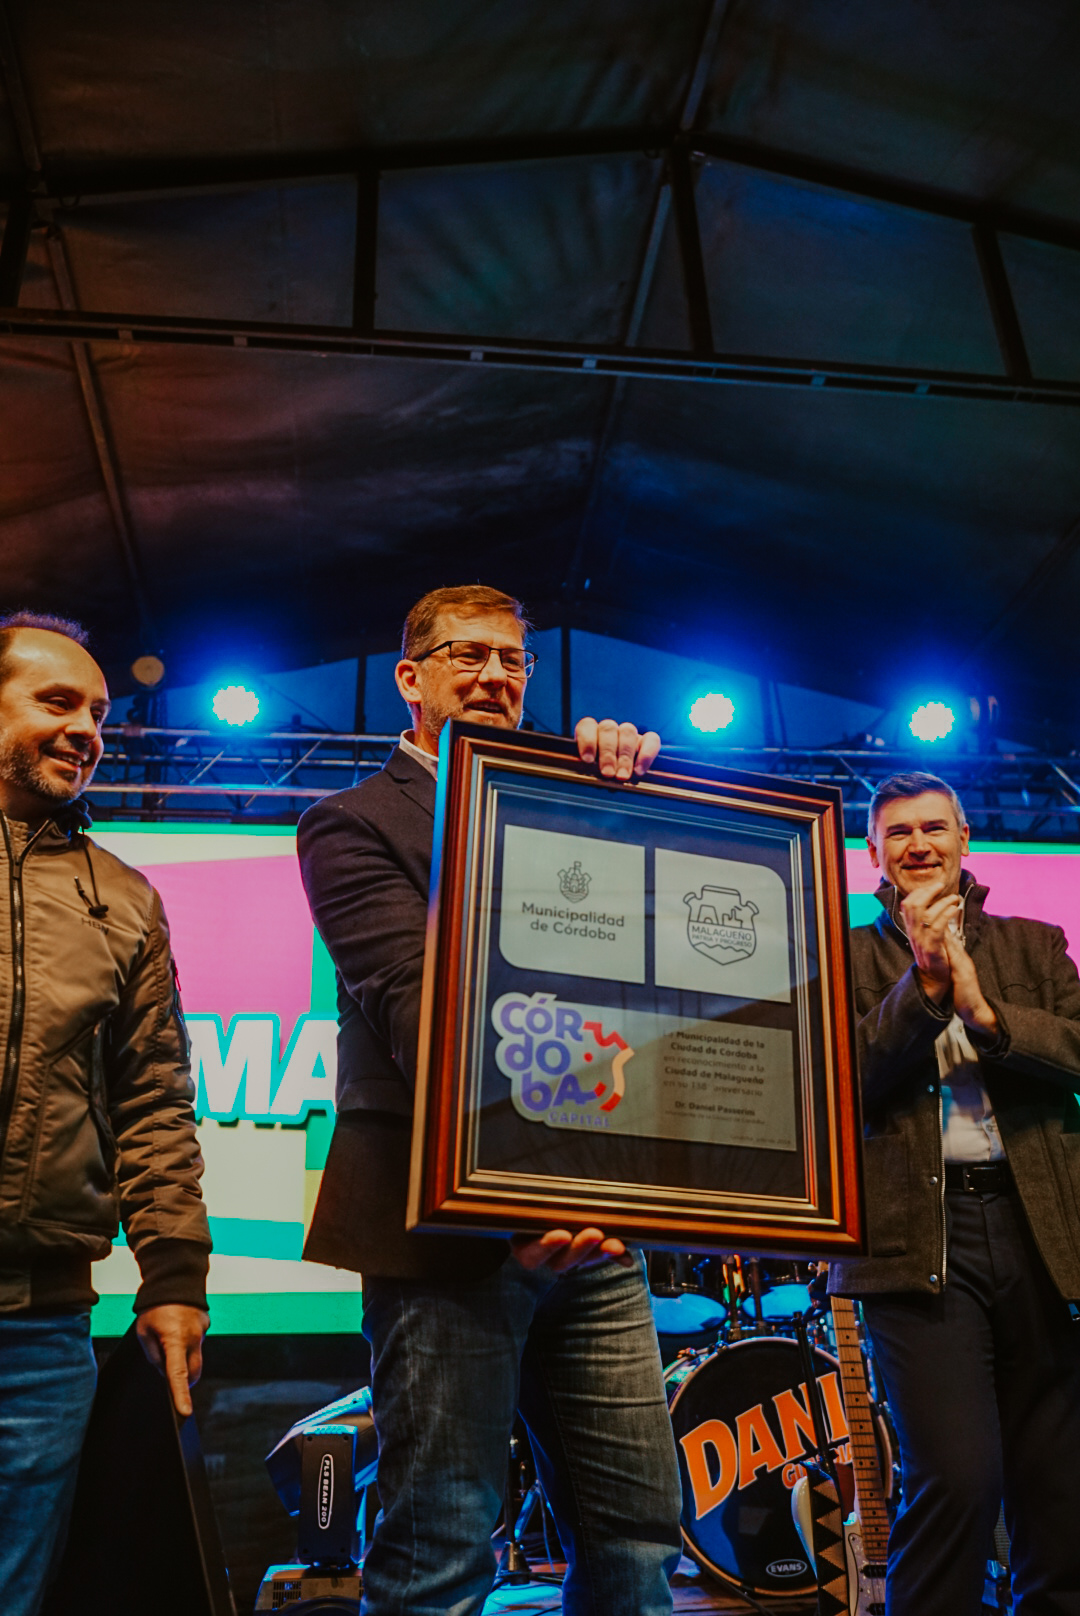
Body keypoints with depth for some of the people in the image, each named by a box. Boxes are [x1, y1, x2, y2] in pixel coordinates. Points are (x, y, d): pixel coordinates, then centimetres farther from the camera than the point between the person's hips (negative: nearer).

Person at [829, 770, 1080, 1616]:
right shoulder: (848, 958, 8)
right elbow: (847, 1083, -5)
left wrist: (985, 1010, -13)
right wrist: (923, 982, -13)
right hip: (919, 1235, -3)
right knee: (958, 1478, -12)